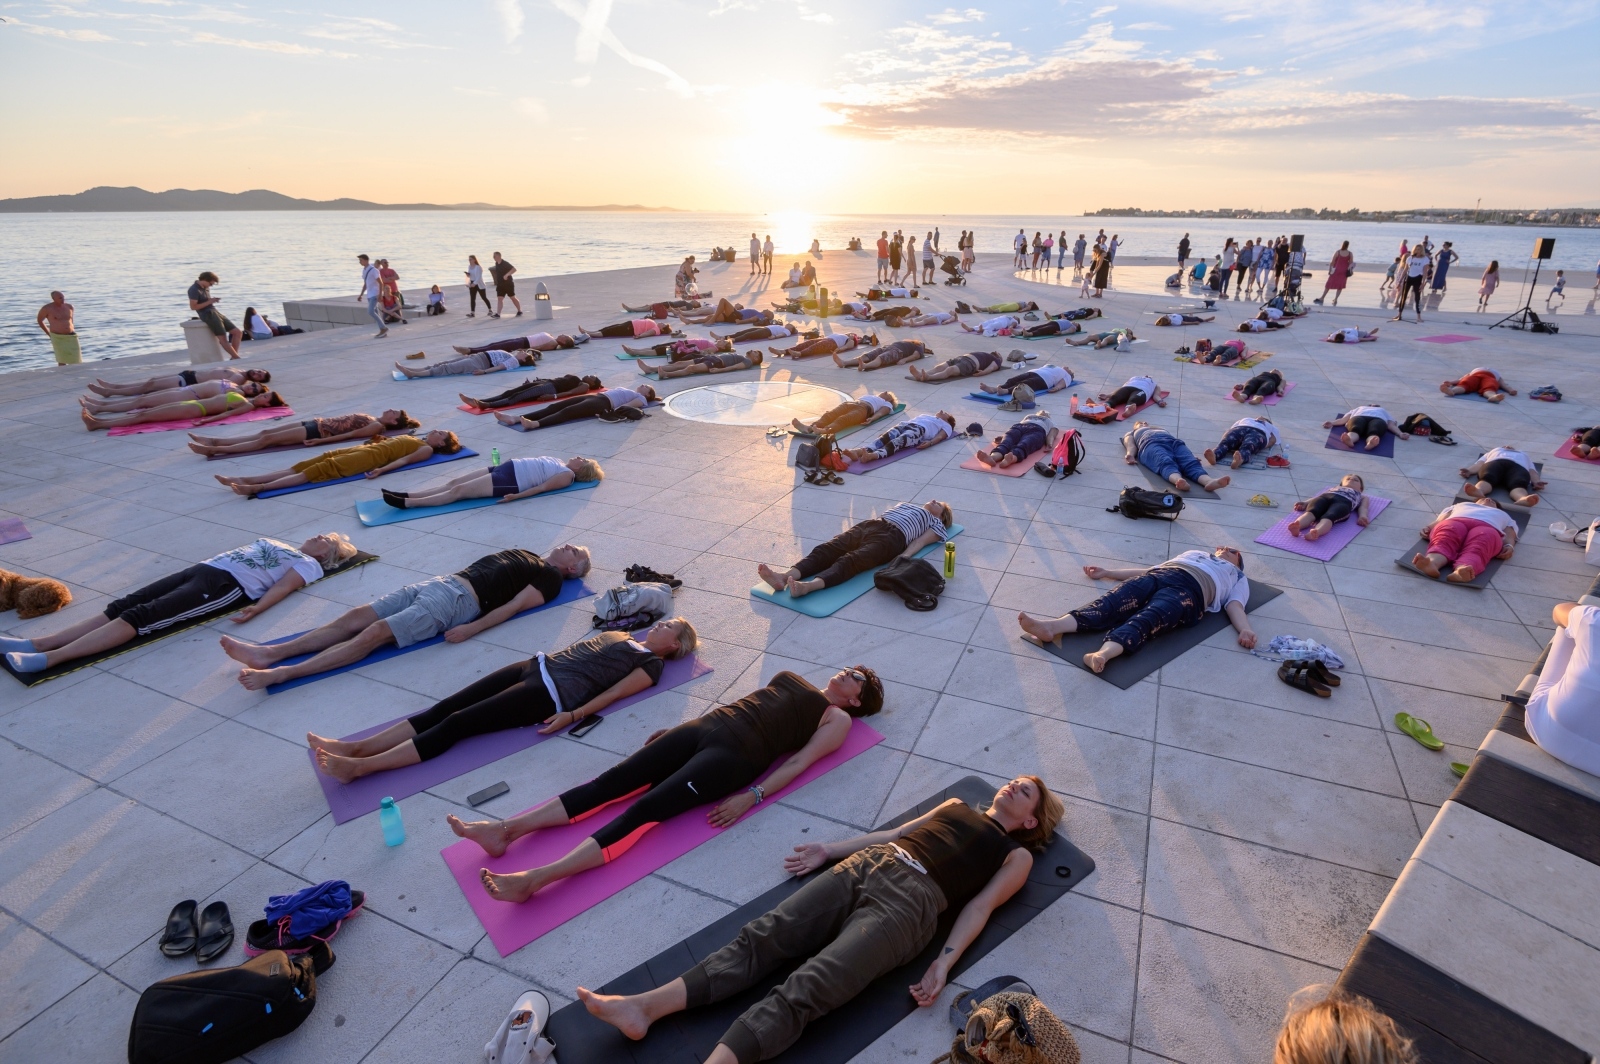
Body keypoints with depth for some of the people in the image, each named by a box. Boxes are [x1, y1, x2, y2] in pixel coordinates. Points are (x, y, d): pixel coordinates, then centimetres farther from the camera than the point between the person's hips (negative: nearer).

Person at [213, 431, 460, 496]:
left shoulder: (427, 449, 1)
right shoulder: (415, 439, 28)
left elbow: (404, 460, -13)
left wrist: (382, 469, -25)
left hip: (374, 455, -8)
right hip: (368, 449, 8)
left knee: (322, 468, -22)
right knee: (309, 463, -4)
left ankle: (258, 488, -28)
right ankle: (246, 479, -10)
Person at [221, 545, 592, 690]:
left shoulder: (550, 577, 2)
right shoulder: (526, 555, 29)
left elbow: (514, 605, -11)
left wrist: (471, 628, -21)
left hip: (457, 601, -9)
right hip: (440, 582, 9)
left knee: (374, 634, -21)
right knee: (356, 617, -4)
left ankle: (281, 673, -25)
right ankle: (268, 653, -9)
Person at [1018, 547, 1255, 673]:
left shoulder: (1237, 578, 33)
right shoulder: (1194, 553, 43)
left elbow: (1234, 604, 14)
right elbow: (1151, 568, 34)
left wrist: (1245, 629, -9)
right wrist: (1108, 573, 25)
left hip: (1189, 588, -3)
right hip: (1158, 575, 4)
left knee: (1149, 618, -36)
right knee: (1113, 602, -27)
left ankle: (1104, 653, -66)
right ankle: (1052, 626, -52)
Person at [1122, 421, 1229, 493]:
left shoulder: (1163, 430, 45)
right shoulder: (1131, 433, 38)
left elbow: (1175, 443, 25)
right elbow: (1130, 445, 14)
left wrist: (1190, 456, 5)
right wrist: (1130, 454, -10)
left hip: (1173, 442, 4)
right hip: (1151, 444, -4)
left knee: (1191, 462, -30)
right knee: (1166, 463, -38)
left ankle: (1208, 481, -61)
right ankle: (1178, 480, -70)